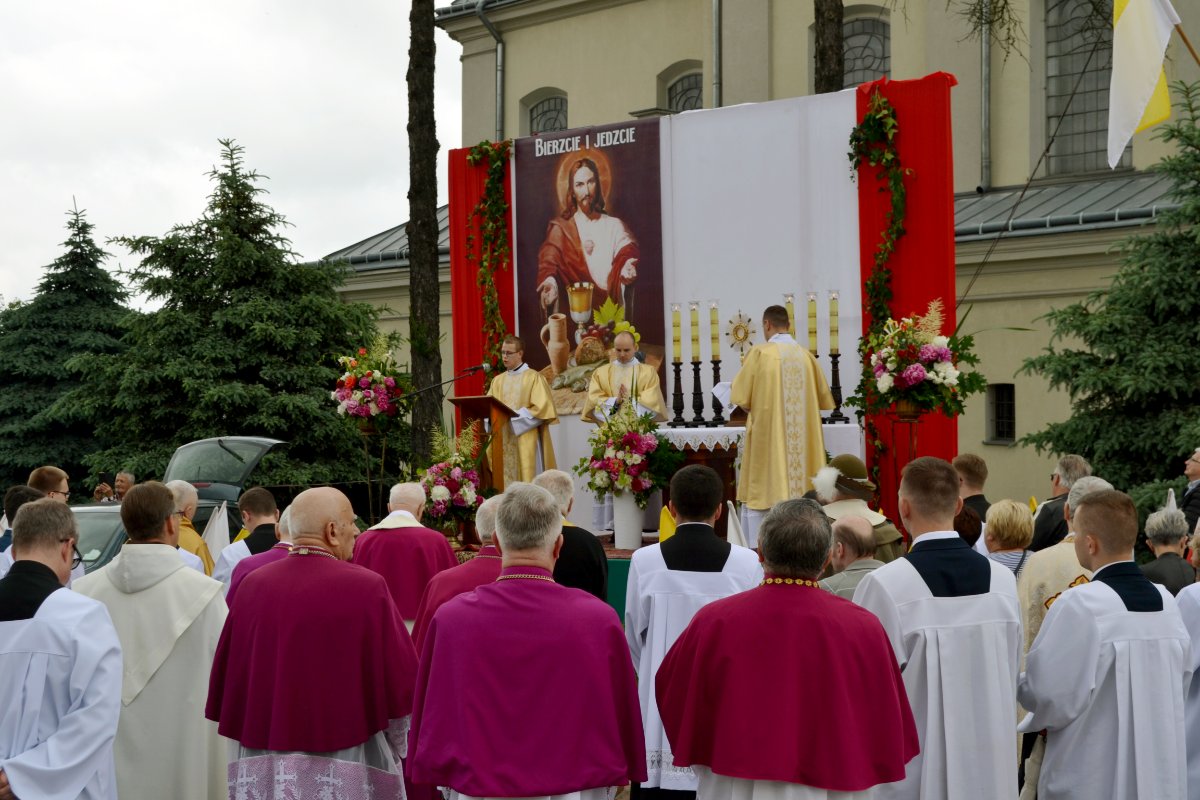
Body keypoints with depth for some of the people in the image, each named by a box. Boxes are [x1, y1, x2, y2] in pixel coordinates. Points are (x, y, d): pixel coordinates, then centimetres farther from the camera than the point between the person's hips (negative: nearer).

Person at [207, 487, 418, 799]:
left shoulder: (252, 585, -2)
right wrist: (394, 752, 8)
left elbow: (226, 678, 5)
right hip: (347, 772, -4)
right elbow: (401, 677, -9)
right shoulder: (366, 588, -13)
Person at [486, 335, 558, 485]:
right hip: (502, 443, 5)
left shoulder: (534, 377, -2)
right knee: (504, 484, 0)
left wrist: (512, 417, -16)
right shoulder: (497, 380, 15)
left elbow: (542, 408, -11)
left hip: (526, 443, -5)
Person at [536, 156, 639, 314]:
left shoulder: (615, 226, 19)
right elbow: (549, 261, 0)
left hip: (612, 309, 0)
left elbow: (626, 252, 3)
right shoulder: (560, 227, 15)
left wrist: (627, 266, -24)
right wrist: (550, 281, -25)